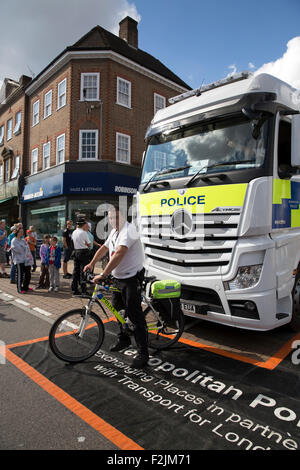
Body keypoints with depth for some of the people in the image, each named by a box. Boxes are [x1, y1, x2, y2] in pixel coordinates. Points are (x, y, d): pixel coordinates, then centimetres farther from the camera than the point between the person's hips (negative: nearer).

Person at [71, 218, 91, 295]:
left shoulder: (74, 232, 10)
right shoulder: (84, 232, -12)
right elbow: (89, 244, -9)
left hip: (76, 252, 7)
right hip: (84, 252, -7)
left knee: (76, 271, 11)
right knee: (83, 271, -3)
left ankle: (74, 290, 16)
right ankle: (83, 291, 0)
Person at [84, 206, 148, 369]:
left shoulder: (128, 230, -21)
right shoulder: (114, 231, 11)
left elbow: (119, 254, -34)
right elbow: (104, 248, 24)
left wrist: (103, 274, -38)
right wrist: (91, 264, 21)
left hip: (131, 278, -10)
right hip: (117, 277, 10)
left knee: (135, 315, -7)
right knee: (117, 309, 21)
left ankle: (143, 353, 4)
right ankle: (123, 339, 42)